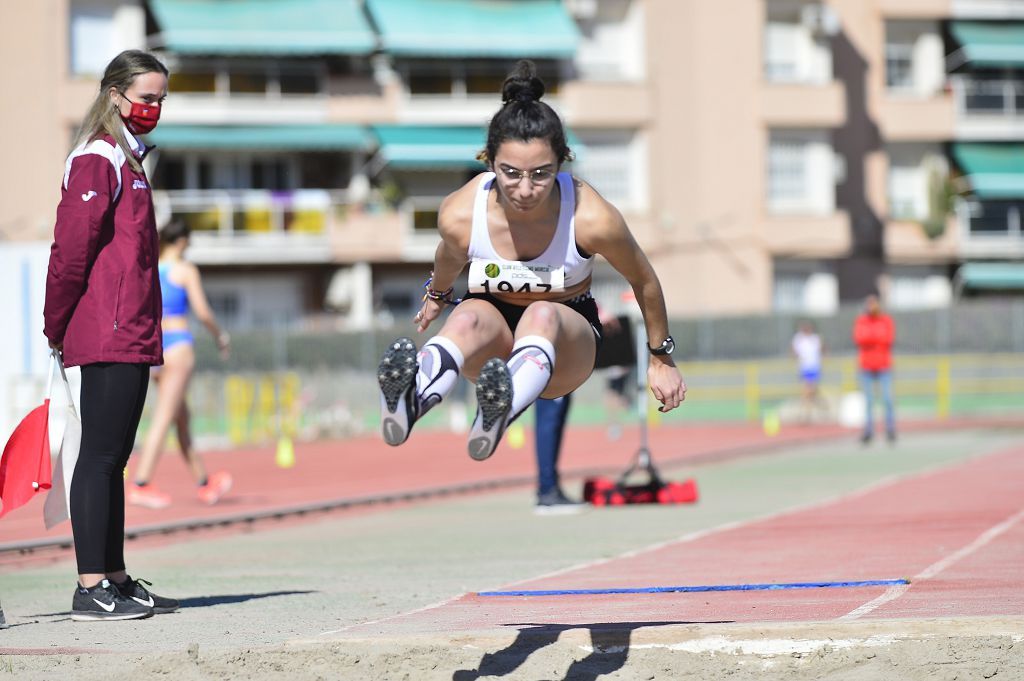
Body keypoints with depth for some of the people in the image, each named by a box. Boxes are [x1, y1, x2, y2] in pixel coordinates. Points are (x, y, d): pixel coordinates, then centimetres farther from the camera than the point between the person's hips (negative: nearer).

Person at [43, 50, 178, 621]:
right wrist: (57, 330, -8)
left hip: (131, 336, 9)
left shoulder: (128, 159, 21)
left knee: (114, 460, 11)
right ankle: (91, 588, -9)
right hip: (110, 336, -9)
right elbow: (72, 247, -13)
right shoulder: (98, 158, -9)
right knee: (100, 456, -9)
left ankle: (116, 581, 15)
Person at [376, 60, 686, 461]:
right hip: (492, 339, 1)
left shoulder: (591, 218, -23)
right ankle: (412, 398, -69)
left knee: (542, 315, -38)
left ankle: (502, 411, -71)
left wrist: (661, 358, 10)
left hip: (568, 338, -1)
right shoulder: (459, 216, -19)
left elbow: (643, 280, -3)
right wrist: (437, 296, 31)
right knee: (468, 317, -35)